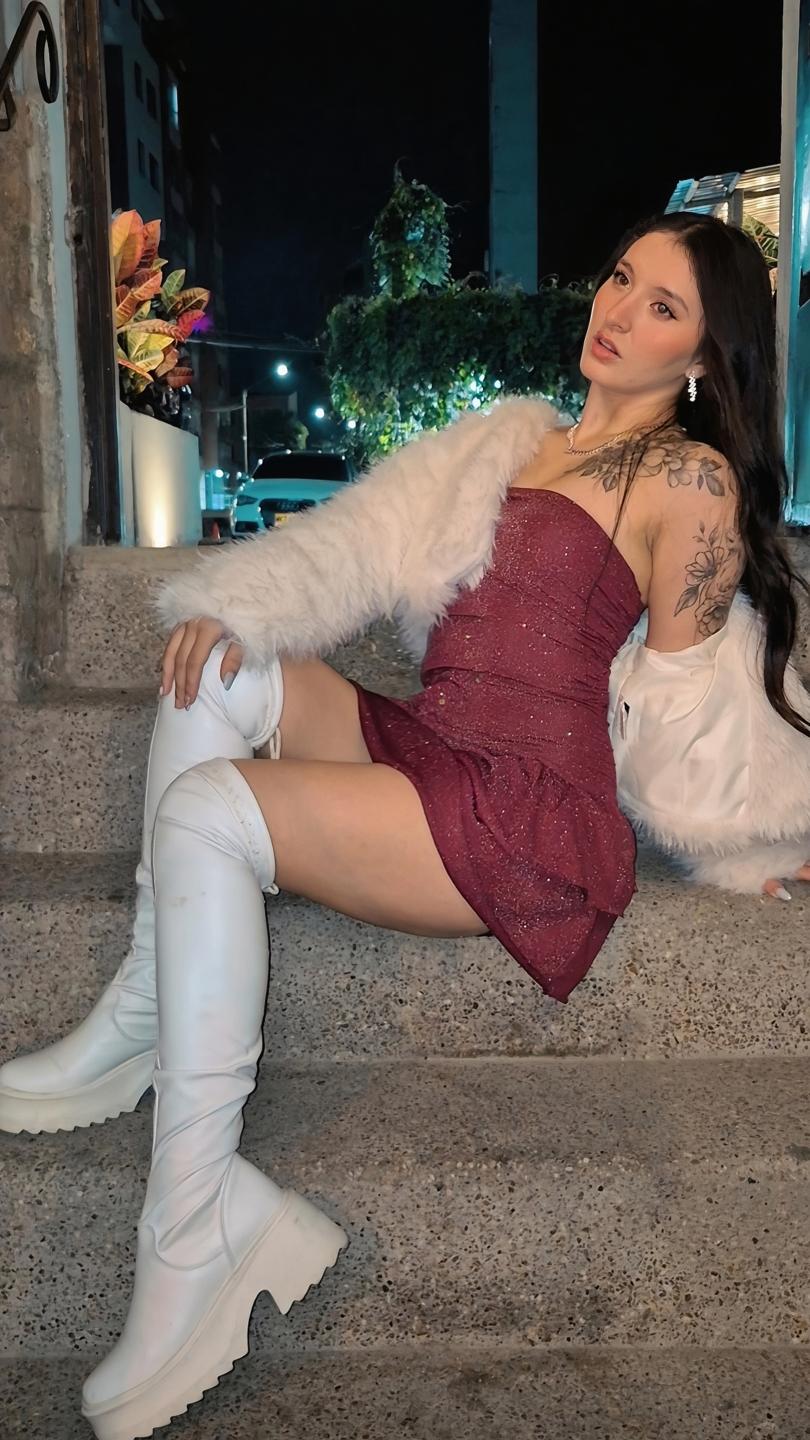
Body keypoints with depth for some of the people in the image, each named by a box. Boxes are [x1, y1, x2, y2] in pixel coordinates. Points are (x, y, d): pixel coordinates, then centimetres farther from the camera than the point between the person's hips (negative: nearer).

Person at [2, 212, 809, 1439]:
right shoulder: (527, 440, 20)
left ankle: (197, 1222, -17)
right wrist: (230, 608, -4)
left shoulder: (692, 479, -2)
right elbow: (380, 543, 9)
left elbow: (678, 704, -1)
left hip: (529, 816, -8)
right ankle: (142, 1023, -11)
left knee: (210, 810, -23)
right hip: (422, 750, 8)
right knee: (226, 666, -10)